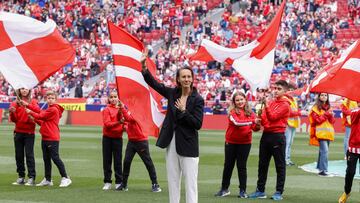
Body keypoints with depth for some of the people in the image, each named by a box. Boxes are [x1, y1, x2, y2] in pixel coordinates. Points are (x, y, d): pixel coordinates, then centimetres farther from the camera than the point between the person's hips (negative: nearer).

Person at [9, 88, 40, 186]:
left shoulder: (33, 102, 4)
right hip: (18, 132, 3)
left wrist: (27, 105, -28)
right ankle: (21, 177, 11)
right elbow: (13, 120, 2)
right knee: (19, 155, 4)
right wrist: (12, 113, -19)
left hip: (29, 133, -3)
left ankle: (31, 178, -7)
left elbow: (38, 110, -16)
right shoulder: (15, 103, 7)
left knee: (29, 154, -7)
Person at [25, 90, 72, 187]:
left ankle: (65, 178, -4)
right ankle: (48, 180, 18)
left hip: (52, 139, -9)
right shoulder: (48, 110, 17)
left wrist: (30, 112, 2)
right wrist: (34, 119, 3)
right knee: (46, 159, 11)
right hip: (45, 138, 9)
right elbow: (43, 122, 16)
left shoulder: (54, 110, -12)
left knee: (55, 158, -9)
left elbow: (41, 116, -10)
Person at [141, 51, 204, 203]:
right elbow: (153, 83, 7)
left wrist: (183, 111, -18)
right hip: (172, 142, 5)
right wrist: (144, 67, -6)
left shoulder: (197, 99, -7)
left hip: (188, 145, -5)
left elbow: (198, 124, -11)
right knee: (172, 181, 11)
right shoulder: (173, 93, 6)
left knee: (190, 183, -4)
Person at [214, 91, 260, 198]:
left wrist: (257, 126, -26)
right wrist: (252, 121, -34)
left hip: (245, 143, 1)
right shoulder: (232, 112, -9)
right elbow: (236, 122, -26)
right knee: (228, 165, 10)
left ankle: (243, 190, 13)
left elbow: (254, 128, -3)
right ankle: (224, 189, 22)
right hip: (231, 142, -1)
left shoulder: (250, 112, 0)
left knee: (242, 166, 6)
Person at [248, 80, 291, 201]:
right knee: (262, 164, 10)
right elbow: (264, 119, 15)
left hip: (277, 136, -7)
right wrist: (260, 120, -7)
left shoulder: (285, 105, -6)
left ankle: (279, 192, 2)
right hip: (266, 135, 7)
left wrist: (266, 105, -23)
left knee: (280, 165, -1)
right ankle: (260, 190, 17)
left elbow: (272, 117, -16)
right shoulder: (270, 101, 13)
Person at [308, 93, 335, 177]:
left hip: (328, 132, 7)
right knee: (324, 151, -17)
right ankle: (323, 170, -19)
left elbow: (332, 121, 13)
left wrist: (330, 115, -7)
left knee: (322, 151, 13)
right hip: (321, 133, -7)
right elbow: (317, 120, -11)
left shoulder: (328, 107, 17)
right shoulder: (316, 108, -2)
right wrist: (326, 114, -10)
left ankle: (319, 167, 22)